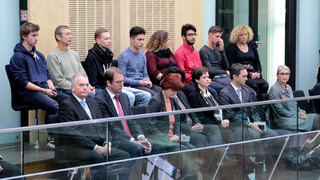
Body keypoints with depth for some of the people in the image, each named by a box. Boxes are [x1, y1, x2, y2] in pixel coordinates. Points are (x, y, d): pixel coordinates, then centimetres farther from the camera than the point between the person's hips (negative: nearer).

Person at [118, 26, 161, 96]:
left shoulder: (142, 55, 18)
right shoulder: (124, 56, -5)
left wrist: (148, 81, -1)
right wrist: (140, 82, -17)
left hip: (143, 85, 7)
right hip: (131, 86, -7)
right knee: (152, 94, -31)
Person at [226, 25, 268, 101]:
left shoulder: (252, 46, 22)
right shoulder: (232, 47, 5)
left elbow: (257, 62, 21)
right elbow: (231, 65, -5)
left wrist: (258, 72, -3)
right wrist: (249, 74, -13)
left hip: (253, 74, 5)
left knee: (265, 85, -27)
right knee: (254, 85, -34)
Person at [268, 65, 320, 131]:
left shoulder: (288, 88, 18)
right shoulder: (274, 89, -8)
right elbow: (280, 110, -13)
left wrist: (300, 111, 3)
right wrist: (297, 114, -13)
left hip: (294, 115, 8)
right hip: (283, 120, -8)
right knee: (314, 120, -24)